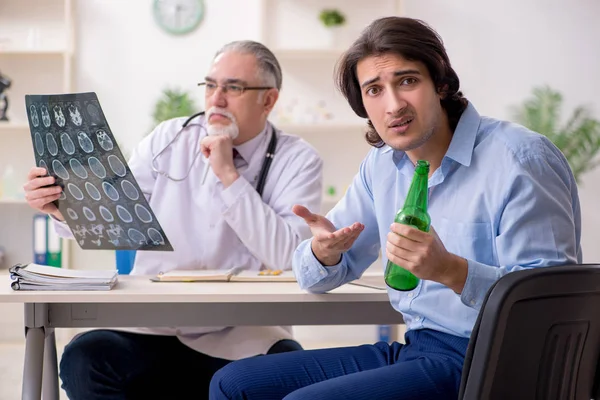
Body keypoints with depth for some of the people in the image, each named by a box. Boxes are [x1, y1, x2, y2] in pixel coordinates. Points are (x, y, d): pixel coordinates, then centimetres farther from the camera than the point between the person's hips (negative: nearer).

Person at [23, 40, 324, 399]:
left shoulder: (299, 160, 1)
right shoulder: (168, 140, 9)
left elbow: (289, 257, -14)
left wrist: (229, 175, -15)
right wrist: (62, 206, -19)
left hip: (242, 340, -2)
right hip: (152, 330, 2)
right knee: (84, 358, -25)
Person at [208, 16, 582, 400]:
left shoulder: (522, 160, -14)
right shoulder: (383, 163, 11)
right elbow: (317, 277, 16)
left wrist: (449, 269, -33)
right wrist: (325, 249, -8)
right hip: (412, 351, 8)